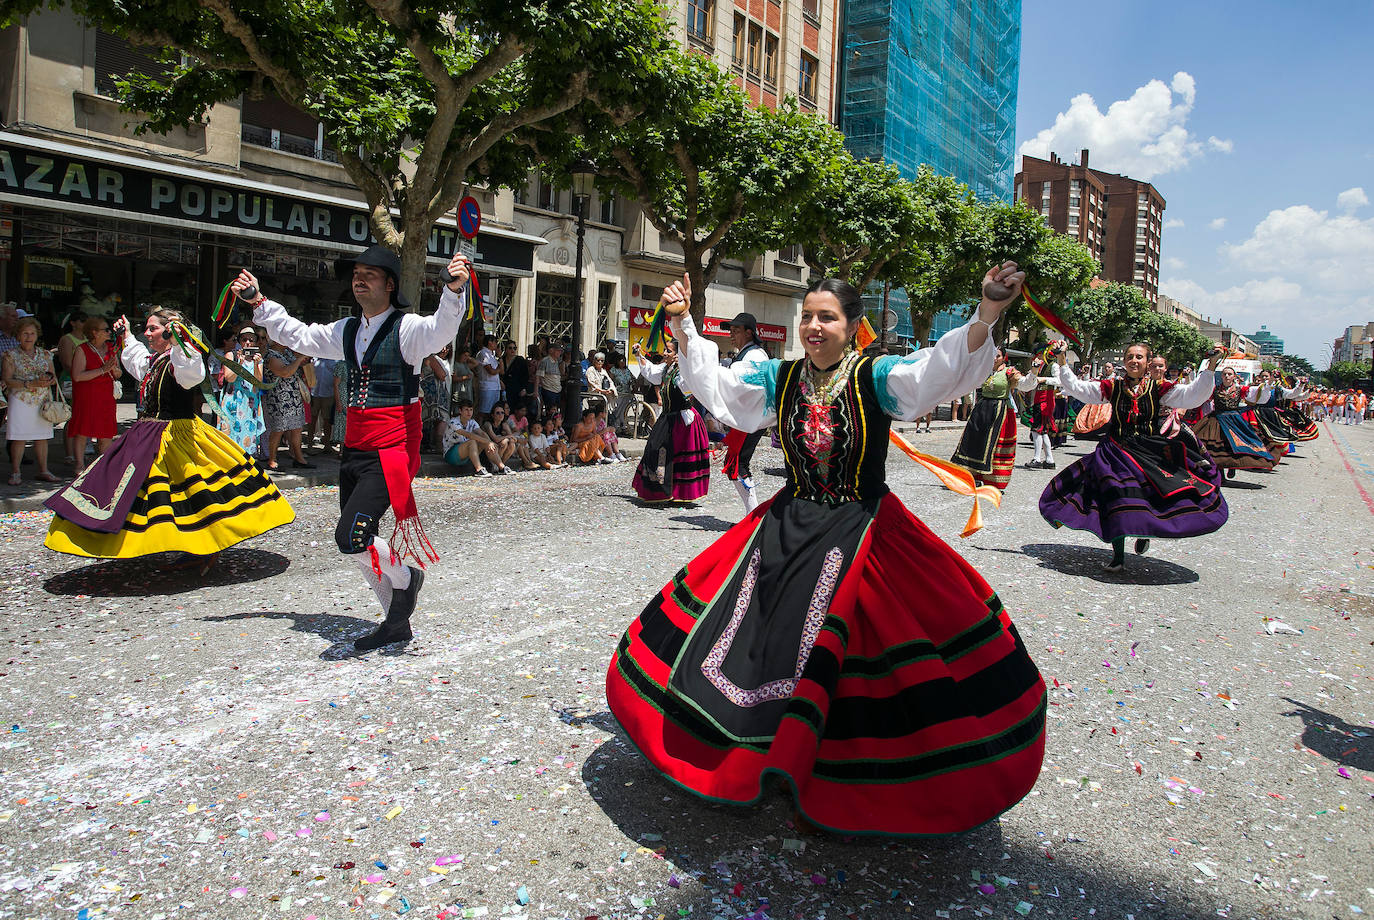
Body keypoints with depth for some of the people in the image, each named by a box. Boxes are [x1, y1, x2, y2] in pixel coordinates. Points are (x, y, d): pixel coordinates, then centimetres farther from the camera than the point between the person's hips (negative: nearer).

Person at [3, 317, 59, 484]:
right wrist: (31, 384, -17)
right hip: (21, 400, -3)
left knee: (42, 436, 5)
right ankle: (15, 473, 1)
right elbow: (7, 381, -7)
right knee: (19, 437, -5)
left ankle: (43, 471, 12)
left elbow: (53, 376, 17)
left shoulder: (45, 354, 12)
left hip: (43, 400, 3)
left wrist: (50, 380, -7)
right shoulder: (11, 355, 0)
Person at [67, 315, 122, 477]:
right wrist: (102, 370, -18)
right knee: (82, 432, -5)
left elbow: (119, 375, 15)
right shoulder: (82, 350, -4)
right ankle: (80, 465, 2)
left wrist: (114, 369, -8)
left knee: (106, 434, 3)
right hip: (85, 396, -5)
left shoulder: (111, 348, 12)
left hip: (106, 396, 5)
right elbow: (78, 376, -15)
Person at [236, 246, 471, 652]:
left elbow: (441, 330, -30)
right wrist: (259, 303, 25)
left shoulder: (407, 328, -8)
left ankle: (405, 576, 13)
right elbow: (298, 335, 28)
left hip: (389, 454, -8)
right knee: (357, 543, 12)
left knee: (351, 537, -18)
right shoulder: (347, 331, 13)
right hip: (353, 451, 8)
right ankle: (396, 622, 28)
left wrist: (453, 291, -47)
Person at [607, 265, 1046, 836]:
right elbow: (717, 386, 9)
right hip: (787, 526, 5)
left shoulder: (875, 377, -9)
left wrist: (988, 312, -39)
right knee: (745, 626, 6)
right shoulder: (782, 378, 5)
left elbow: (942, 369, -23)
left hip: (861, 532, -4)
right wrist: (683, 326, 1)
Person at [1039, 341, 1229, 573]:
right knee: (1117, 498, -11)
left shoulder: (1158, 389, 2)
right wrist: (1061, 363, -5)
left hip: (1151, 451, 0)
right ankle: (1118, 556, 1)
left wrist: (1210, 367, -17)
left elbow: (1193, 396, -8)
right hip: (1117, 451, 0)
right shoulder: (1112, 388, 4)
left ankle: (1145, 531, 25)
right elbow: (1076, 388, 4)